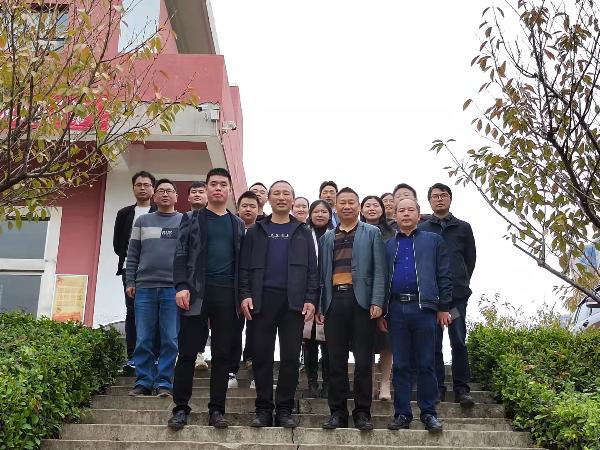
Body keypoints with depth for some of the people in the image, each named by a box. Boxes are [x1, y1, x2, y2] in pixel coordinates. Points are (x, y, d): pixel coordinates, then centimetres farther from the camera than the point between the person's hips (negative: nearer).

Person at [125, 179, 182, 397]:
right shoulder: (142, 221, 15)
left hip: (173, 288, -1)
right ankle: (143, 381, 9)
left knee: (170, 339, -2)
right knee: (143, 339, 2)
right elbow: (132, 255, 13)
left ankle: (164, 382, 4)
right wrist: (130, 282, 5)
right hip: (144, 287, 2)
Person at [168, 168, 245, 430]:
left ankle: (216, 409, 9)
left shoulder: (238, 225, 16)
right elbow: (181, 255, 2)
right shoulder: (191, 219, 9)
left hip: (227, 294, 2)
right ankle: (181, 408, 6)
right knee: (187, 352, -1)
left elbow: (242, 261, 14)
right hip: (196, 292, -2)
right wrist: (181, 286, -11)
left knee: (223, 354, 2)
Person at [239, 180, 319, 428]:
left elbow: (312, 268, 7)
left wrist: (311, 299, -4)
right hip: (262, 299, 0)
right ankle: (263, 408, 10)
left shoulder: (303, 232, 12)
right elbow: (244, 266, 7)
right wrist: (245, 295, -6)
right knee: (261, 355, 1)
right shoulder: (256, 231, 12)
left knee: (291, 356, 1)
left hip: (293, 301, 0)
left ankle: (284, 409, 8)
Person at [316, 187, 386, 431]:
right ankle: (338, 412, 11)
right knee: (336, 360, 4)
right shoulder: (327, 238, 18)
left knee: (363, 360, 0)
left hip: (361, 300, -3)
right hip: (334, 301, 3)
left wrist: (377, 302, -10)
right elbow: (322, 273, 15)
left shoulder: (372, 233, 9)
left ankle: (362, 412, 8)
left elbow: (379, 270, 1)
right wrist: (320, 305, 5)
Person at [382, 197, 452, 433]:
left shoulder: (433, 241, 10)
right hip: (397, 309, 2)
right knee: (400, 365, 5)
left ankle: (429, 413, 11)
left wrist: (443, 307, -2)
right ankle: (402, 413, 12)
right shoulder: (388, 245, 16)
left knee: (426, 364, 2)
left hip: (424, 307, -2)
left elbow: (443, 276, 5)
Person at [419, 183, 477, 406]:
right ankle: (437, 387, 10)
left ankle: (462, 388, 6)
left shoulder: (463, 228, 11)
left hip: (457, 295, 0)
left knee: (459, 342, -1)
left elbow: (470, 260, 13)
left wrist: (460, 284, 8)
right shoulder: (421, 229, 8)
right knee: (433, 343, 3)